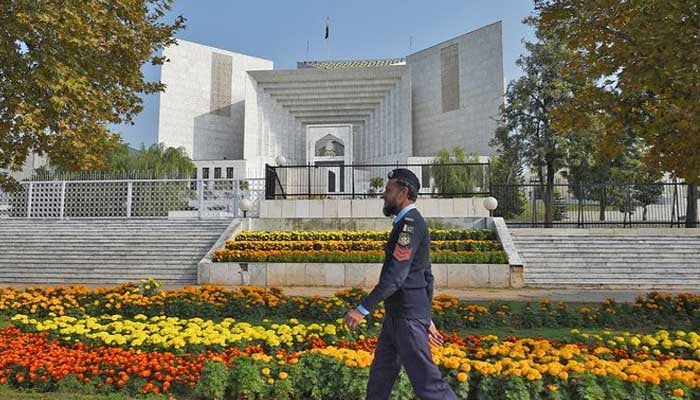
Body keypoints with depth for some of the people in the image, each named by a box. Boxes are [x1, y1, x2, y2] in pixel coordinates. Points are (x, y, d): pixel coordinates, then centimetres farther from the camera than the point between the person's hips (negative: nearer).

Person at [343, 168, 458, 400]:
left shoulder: (410, 223, -17)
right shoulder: (408, 223, 15)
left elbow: (395, 274, -25)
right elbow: (426, 276, 19)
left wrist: (363, 309, -22)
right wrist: (427, 318, 23)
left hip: (407, 316, -10)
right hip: (397, 314, 10)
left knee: (426, 381, -2)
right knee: (380, 375, 18)